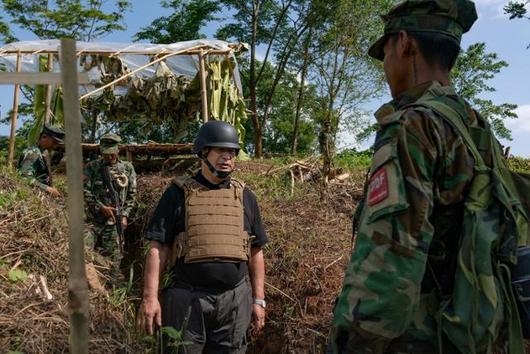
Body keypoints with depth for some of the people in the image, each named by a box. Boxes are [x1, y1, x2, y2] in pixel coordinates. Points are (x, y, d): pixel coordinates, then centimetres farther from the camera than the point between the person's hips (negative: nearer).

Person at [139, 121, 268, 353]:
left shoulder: (245, 196, 8)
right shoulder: (178, 193, 0)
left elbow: (255, 252, 10)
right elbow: (158, 248, -3)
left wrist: (258, 299, 7)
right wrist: (150, 297, -11)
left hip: (234, 299, 3)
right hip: (187, 299, -2)